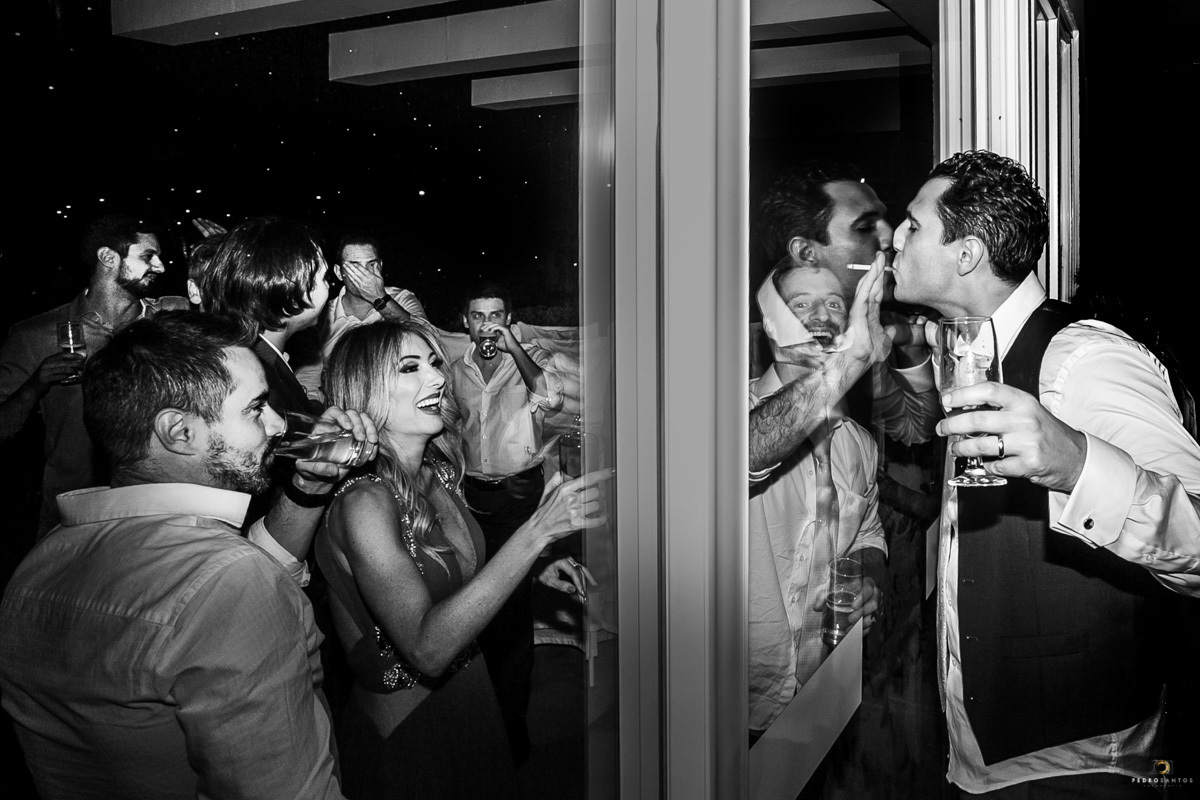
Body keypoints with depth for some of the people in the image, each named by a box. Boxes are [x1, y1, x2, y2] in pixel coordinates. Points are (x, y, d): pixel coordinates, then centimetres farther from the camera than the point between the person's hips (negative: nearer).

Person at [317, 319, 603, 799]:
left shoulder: (436, 473, -2)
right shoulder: (363, 502, -25)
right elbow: (427, 649, -34)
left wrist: (533, 574, -3)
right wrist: (537, 533, -36)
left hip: (471, 701, 7)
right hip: (404, 730, -7)